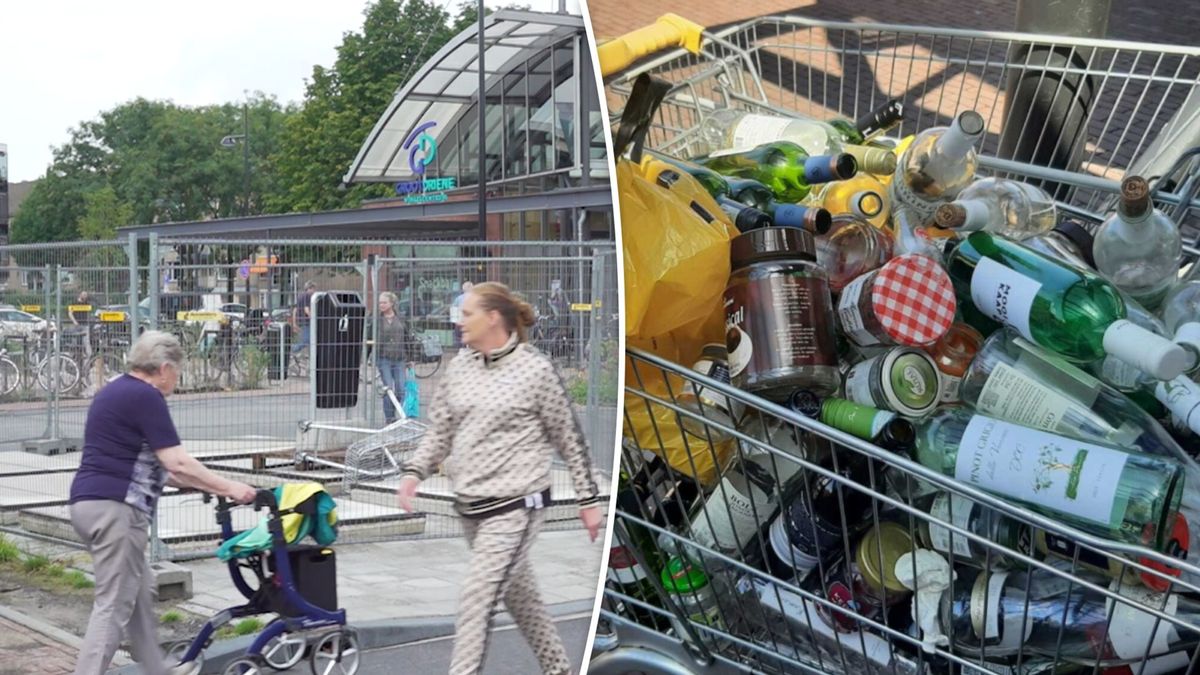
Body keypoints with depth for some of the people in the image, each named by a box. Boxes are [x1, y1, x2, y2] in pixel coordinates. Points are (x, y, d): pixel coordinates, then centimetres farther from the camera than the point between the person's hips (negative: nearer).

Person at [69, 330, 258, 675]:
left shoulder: (118, 391, 19)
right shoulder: (145, 397, -11)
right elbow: (177, 462, -16)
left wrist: (202, 485, 27)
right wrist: (228, 487, -7)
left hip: (92, 502, 10)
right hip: (114, 507, -10)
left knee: (139, 592, 19)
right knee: (114, 603, -6)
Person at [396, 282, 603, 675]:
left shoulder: (535, 370, -9)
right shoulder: (459, 366, 6)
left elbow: (570, 439, -3)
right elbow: (440, 430, 13)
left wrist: (589, 500, 0)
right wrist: (414, 472, -4)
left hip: (515, 506, -6)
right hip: (470, 506, 6)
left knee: (477, 602, -12)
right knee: (519, 595, 18)